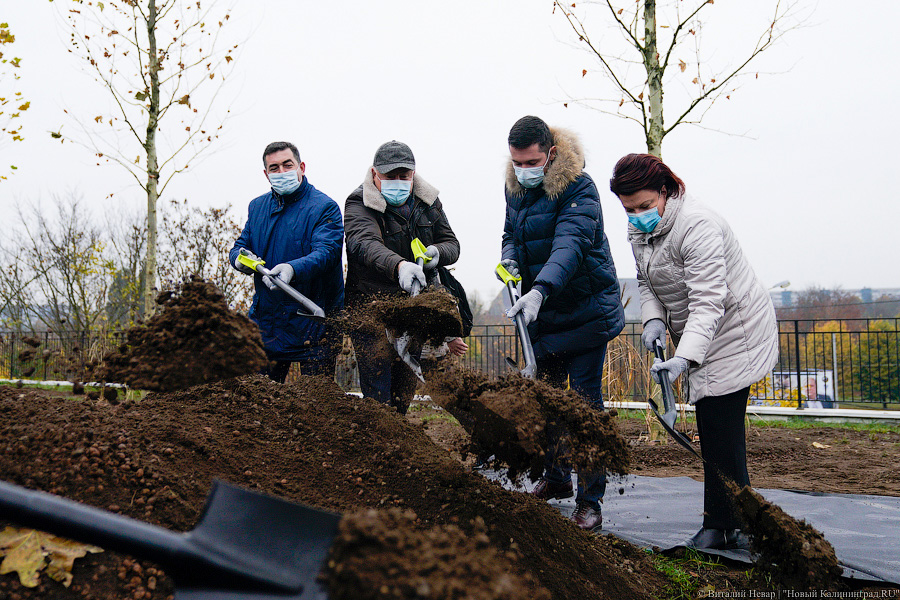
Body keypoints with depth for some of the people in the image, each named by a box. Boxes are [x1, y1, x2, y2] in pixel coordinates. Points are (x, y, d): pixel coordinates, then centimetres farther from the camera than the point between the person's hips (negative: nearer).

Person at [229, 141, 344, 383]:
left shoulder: (324, 207, -7)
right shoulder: (258, 207, 13)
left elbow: (326, 252, -21)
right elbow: (240, 246, 16)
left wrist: (293, 268, -40)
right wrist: (240, 258, -10)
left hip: (313, 320, -5)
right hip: (266, 317, 5)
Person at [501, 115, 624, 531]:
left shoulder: (578, 187, -21)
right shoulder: (515, 188, 3)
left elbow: (570, 243, -34)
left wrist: (540, 288, -49)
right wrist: (509, 259, -8)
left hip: (586, 309, -7)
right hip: (542, 311, 7)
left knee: (584, 401, -8)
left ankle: (589, 500, -3)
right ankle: (555, 479, 32)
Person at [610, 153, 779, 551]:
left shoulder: (697, 226, -26)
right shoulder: (638, 230, 3)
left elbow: (708, 302, -32)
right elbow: (647, 282, 15)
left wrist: (685, 357, -43)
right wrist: (653, 319, -7)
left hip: (734, 333, -9)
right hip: (700, 338, 9)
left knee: (720, 431, -13)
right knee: (713, 429, 9)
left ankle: (722, 524, -6)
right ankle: (735, 523, 15)